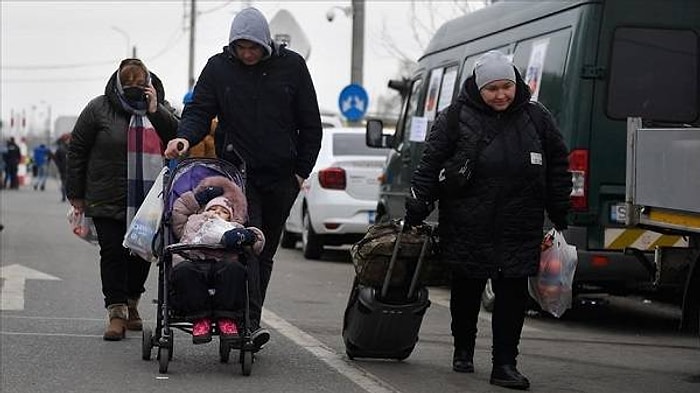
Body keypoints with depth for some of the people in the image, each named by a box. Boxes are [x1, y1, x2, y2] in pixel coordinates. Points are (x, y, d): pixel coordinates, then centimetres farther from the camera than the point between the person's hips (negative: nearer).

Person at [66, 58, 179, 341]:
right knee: (113, 252, -6)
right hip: (108, 199, -3)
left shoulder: (162, 108, 9)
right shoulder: (99, 109, -1)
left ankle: (131, 304, 26)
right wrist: (76, 193, 1)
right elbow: (77, 151, 2)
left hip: (148, 200, 3)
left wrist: (155, 111, -13)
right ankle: (117, 313, -3)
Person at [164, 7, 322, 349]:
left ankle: (248, 320, 17)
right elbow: (199, 111, 1)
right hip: (238, 172, -2)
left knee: (266, 252, 8)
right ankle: (251, 321, -23)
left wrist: (302, 170, 2)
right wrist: (185, 136, -22)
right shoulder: (218, 67, 1)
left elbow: (310, 125, 7)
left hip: (281, 178, 2)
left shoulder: (292, 66, 2)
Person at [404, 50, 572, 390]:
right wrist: (415, 212, -5)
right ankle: (463, 351, 29)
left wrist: (559, 215, 12)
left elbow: (558, 167, 14)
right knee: (466, 291, 10)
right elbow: (429, 166, 0)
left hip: (519, 229, 1)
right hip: (467, 227, -1)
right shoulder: (456, 118, -1)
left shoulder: (536, 118, 6)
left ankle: (505, 364, 1)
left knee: (513, 293, -3)